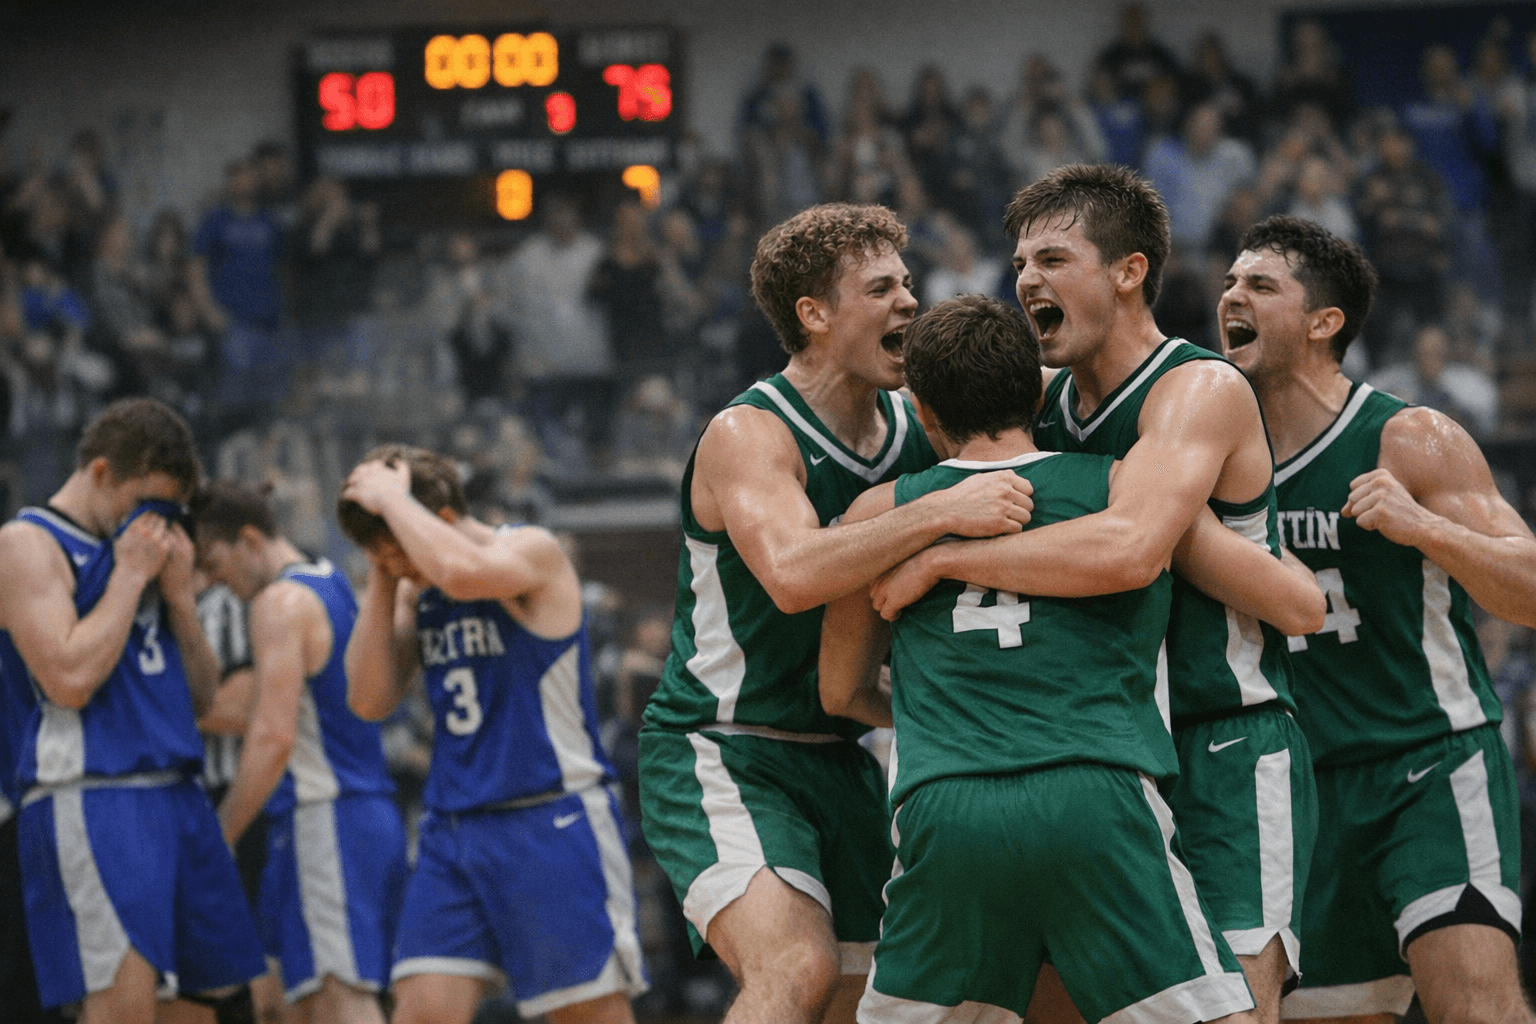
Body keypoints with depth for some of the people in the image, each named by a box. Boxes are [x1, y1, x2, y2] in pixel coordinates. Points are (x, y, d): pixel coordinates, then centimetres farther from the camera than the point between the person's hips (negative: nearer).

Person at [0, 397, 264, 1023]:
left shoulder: (141, 549, 19)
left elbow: (201, 696, 19)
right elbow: (70, 678, -18)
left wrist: (178, 594, 5)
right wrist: (129, 576, -9)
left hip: (175, 792, 8)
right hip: (89, 800, -8)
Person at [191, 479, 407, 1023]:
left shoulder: (281, 602, -11)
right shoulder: (333, 585, 19)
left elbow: (274, 737, -18)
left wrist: (220, 836, -13)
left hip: (323, 819, -10)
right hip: (372, 815, 10)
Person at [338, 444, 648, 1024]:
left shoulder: (533, 552, -9)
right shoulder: (416, 593, 12)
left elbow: (462, 572, -31)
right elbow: (370, 701, 4)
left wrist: (391, 497, -18)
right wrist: (382, 581, -1)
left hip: (554, 824, -6)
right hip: (453, 831, 6)